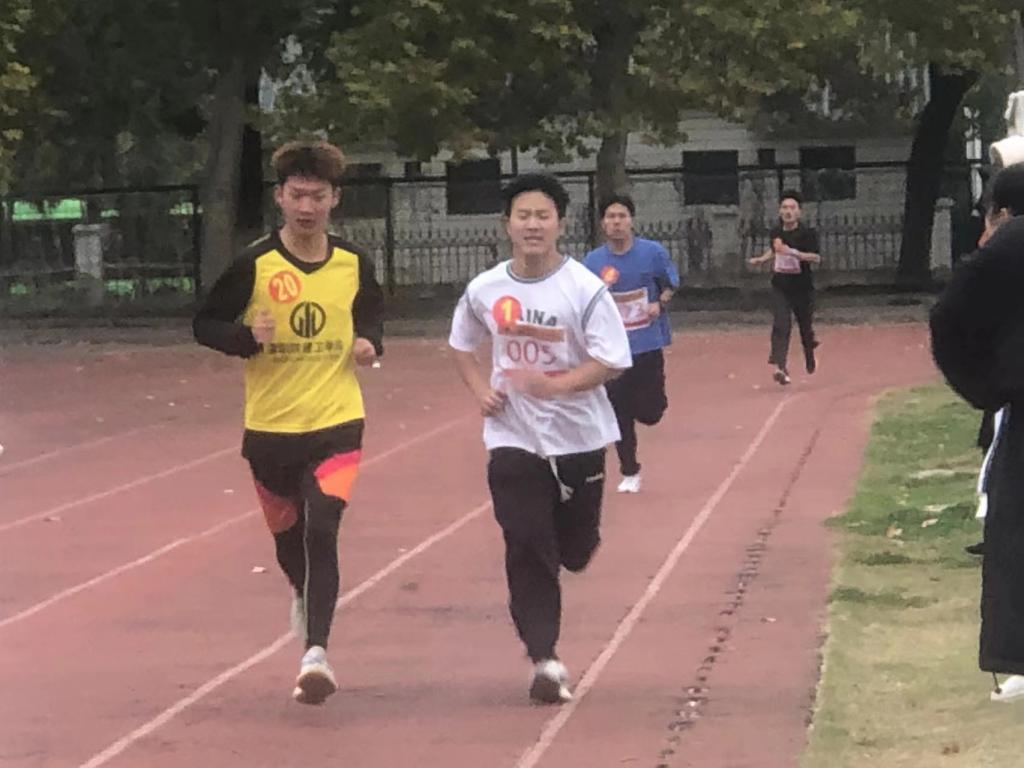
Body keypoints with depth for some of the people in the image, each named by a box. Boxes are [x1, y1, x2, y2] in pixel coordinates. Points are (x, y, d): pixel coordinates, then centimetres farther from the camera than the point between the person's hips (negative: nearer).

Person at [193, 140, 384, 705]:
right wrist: (247, 336, -20)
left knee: (321, 530, -18)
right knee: (287, 535, 18)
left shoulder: (353, 264, 0)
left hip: (336, 423, -1)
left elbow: (372, 312, 20)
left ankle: (315, 653, -20)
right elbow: (205, 324, -1)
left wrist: (369, 341, -1)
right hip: (270, 428, 1)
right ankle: (303, 595, 52)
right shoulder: (254, 265, -8)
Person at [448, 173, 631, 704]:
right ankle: (545, 660, -3)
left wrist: (556, 383, -28)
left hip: (577, 436, -1)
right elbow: (461, 346, 17)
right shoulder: (484, 290, -1)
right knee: (526, 550, -7)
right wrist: (481, 390, -1)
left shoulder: (585, 289, -12)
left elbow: (611, 362, -14)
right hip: (513, 437, 1)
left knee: (575, 549, 11)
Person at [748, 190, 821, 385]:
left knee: (805, 325, 13)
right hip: (780, 287, 2)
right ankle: (780, 367, -24)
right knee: (781, 325, -16)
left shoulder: (807, 233, -11)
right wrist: (762, 259, 12)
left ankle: (809, 354, 46)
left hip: (803, 287, -2)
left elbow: (816, 258, -23)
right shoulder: (776, 233, 4)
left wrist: (795, 253, -34)